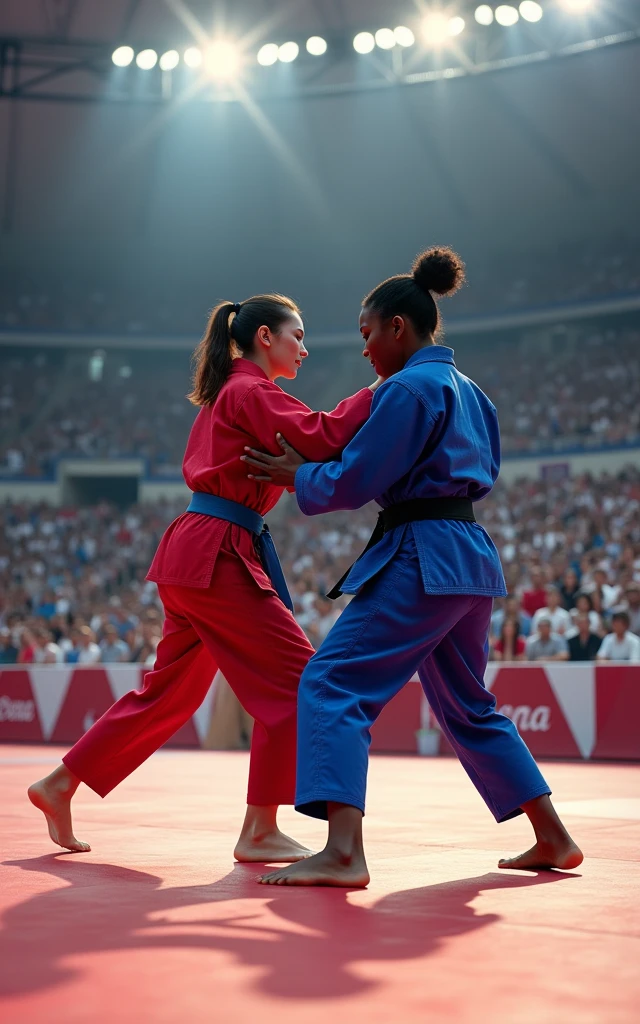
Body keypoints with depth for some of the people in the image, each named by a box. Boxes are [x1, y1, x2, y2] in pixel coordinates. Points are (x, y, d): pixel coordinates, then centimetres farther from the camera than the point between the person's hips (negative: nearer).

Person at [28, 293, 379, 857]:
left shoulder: (230, 394, 22)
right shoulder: (250, 393, -9)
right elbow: (319, 437, -21)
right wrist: (381, 389, -14)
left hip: (193, 555, 10)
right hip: (216, 556, -10)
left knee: (172, 690, 17)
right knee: (294, 679, -8)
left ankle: (60, 785, 23)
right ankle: (260, 832, -4)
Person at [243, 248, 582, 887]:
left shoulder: (408, 389, -11)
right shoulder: (467, 391, 17)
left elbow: (353, 482, -13)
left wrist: (294, 475, 5)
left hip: (421, 560, -10)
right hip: (473, 556, 10)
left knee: (333, 684, -11)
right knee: (467, 706, 22)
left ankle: (342, 853, -24)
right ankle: (554, 840, 27)